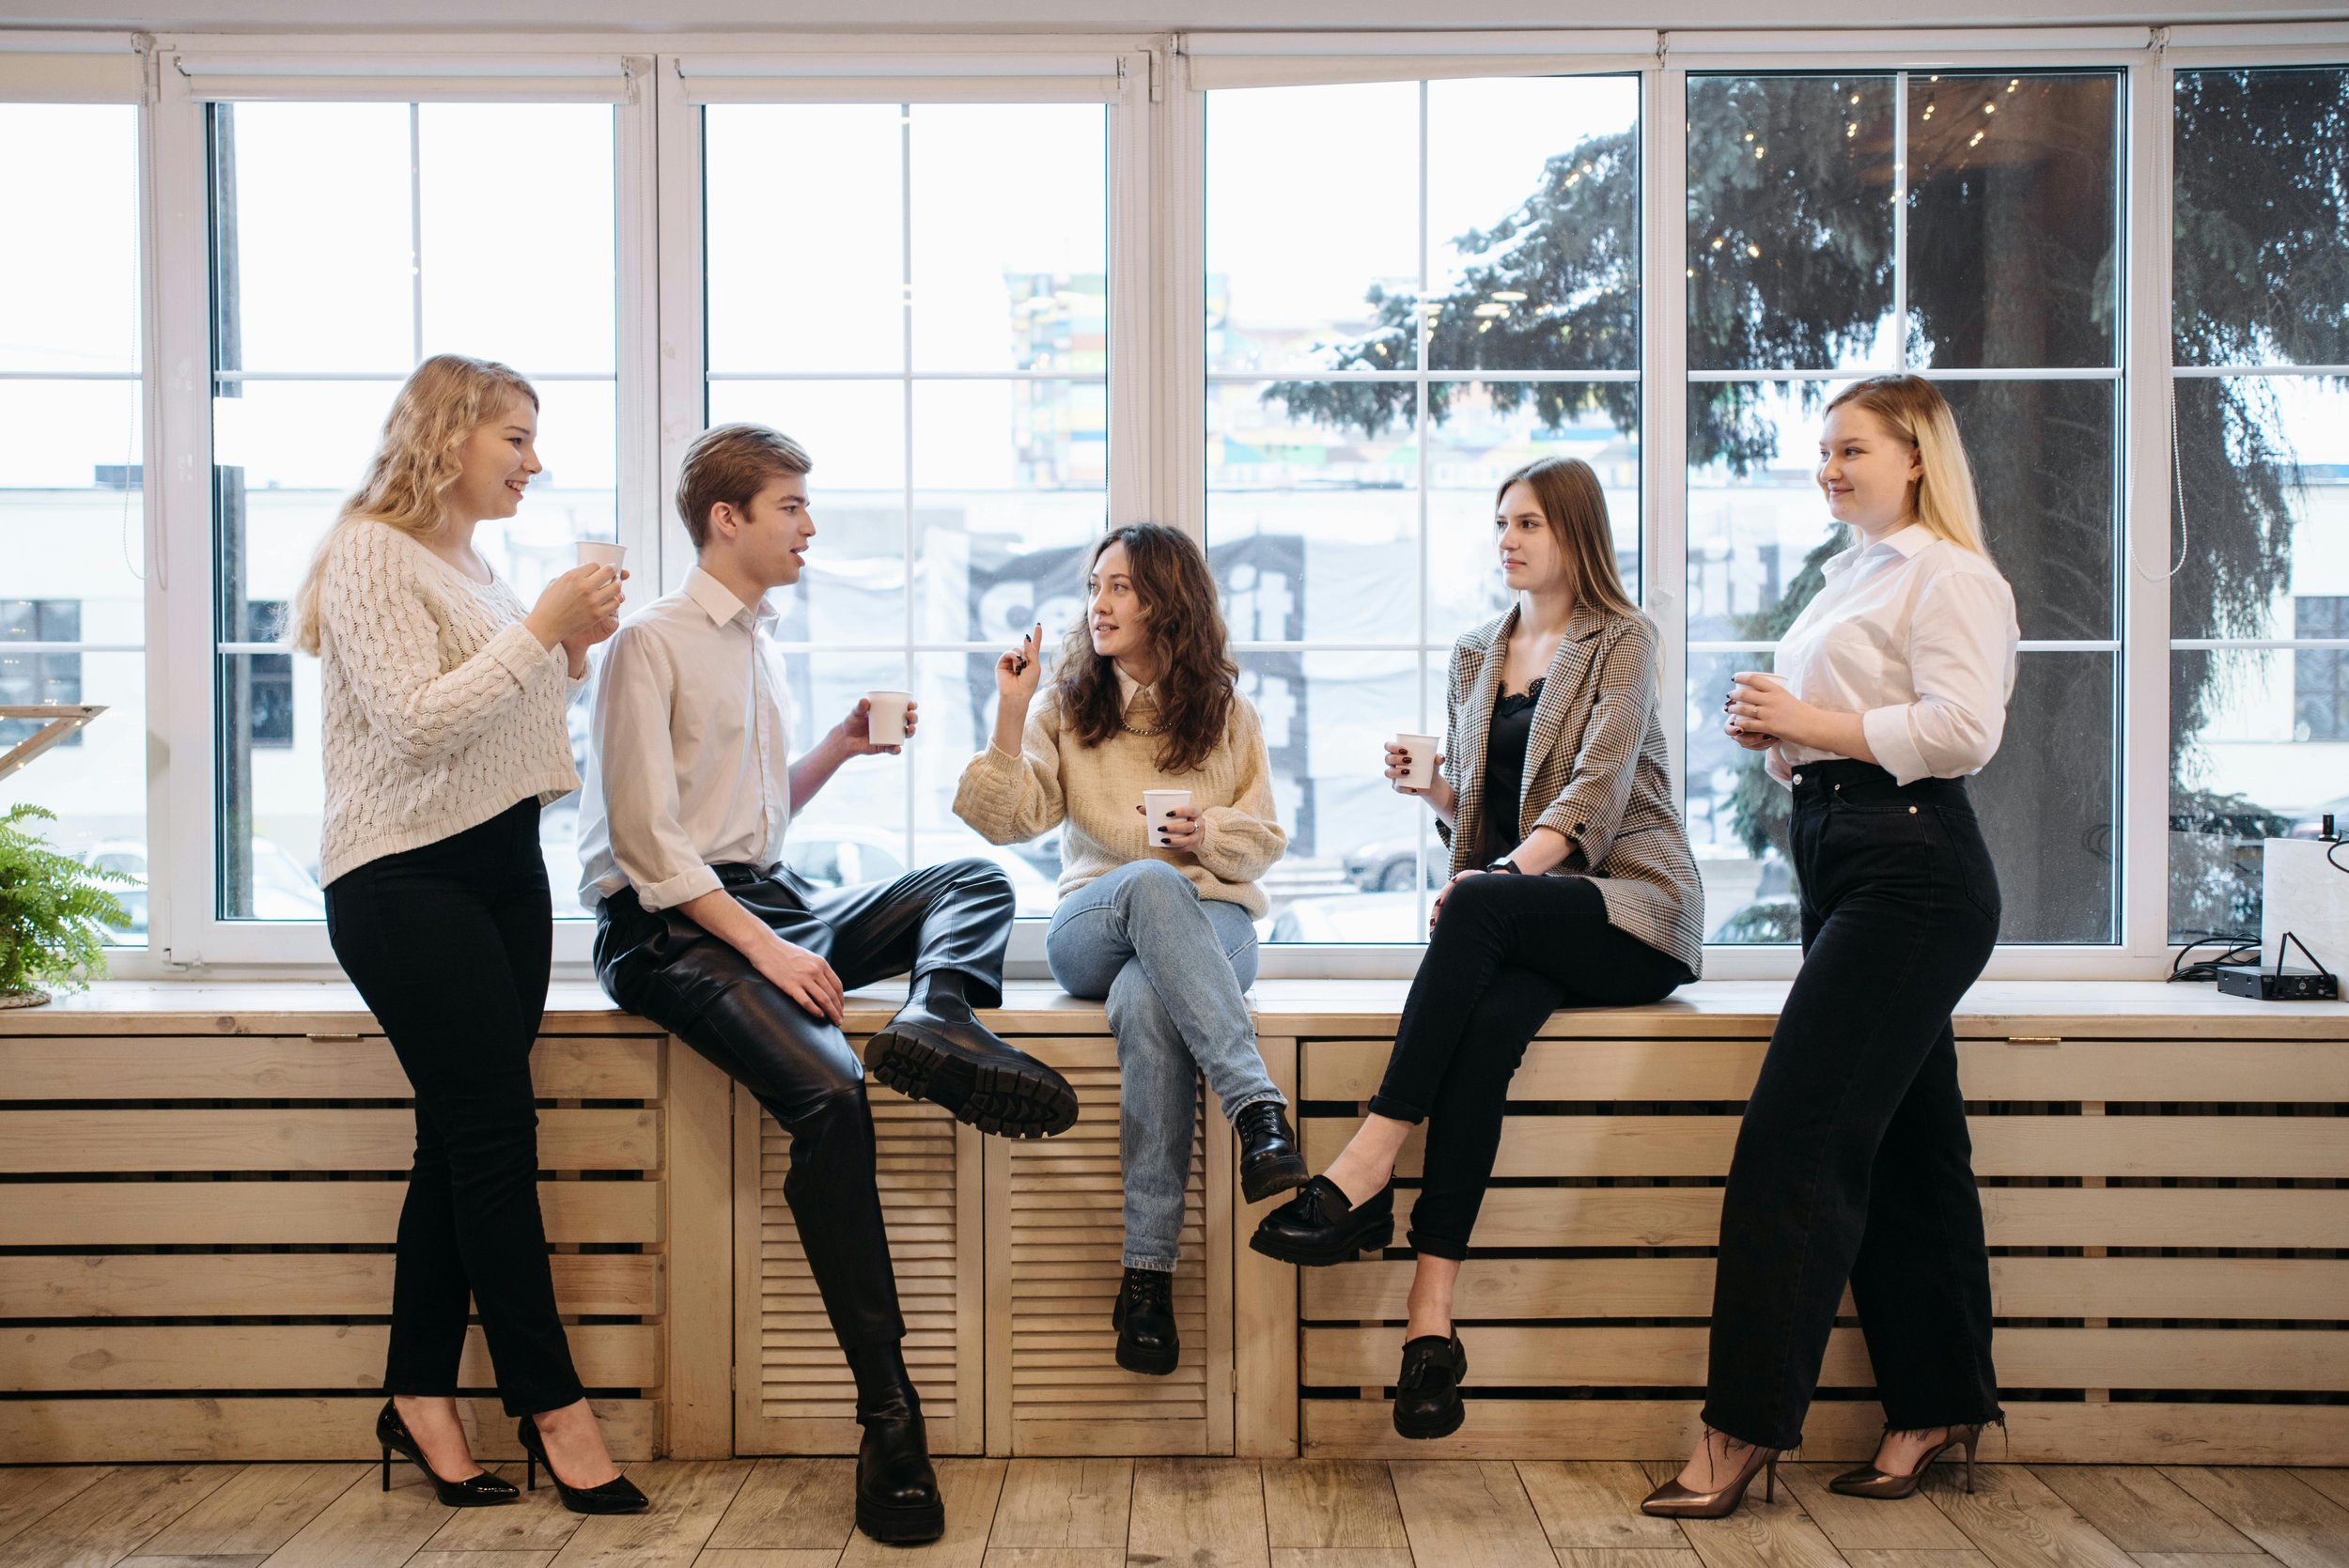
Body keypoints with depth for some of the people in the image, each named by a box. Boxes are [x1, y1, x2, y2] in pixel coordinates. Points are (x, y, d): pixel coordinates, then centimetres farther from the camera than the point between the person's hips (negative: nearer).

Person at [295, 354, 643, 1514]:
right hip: (406, 881, -8)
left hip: (504, 867, 8)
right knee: (495, 1135, -6)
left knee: (462, 1139, 7)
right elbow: (418, 726, -19)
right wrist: (540, 628, -17)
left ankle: (419, 1398, 14)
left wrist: (572, 650, 6)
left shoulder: (472, 564, 17)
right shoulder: (371, 555, -9)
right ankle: (553, 1405, 2)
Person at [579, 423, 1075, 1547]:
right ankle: (887, 1415, -29)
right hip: (671, 928, -9)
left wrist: (839, 747, 11)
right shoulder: (652, 644, -6)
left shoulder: (759, 647, 20)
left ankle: (934, 1020, -36)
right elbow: (646, 840, -14)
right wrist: (762, 945, -22)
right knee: (827, 1093, -30)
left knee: (978, 881, -2)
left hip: (771, 902, 9)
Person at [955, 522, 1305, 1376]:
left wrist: (1209, 835, -7)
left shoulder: (1225, 711, 13)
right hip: (1094, 924, 0)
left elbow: (1264, 840, 14)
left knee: (1147, 1003, -39)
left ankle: (1149, 1272, -40)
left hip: (1211, 921, 0)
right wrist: (1011, 717, -9)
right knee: (1151, 882, -39)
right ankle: (1259, 1110, -48)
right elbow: (1006, 821, 2)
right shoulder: (1065, 705, 14)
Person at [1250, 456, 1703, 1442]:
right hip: (1527, 930, 4)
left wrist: (1507, 872, -26)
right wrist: (1429, 785, 2)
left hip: (1631, 905, -4)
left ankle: (1363, 1175, -37)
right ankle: (1432, 1314, -42)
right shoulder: (1475, 656, 20)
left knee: (1479, 906, -35)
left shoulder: (1622, 641, 3)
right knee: (1488, 1018, -32)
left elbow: (1596, 788, -12)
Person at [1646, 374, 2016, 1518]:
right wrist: (1771, 735, 7)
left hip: (1912, 875, -10)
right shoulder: (1848, 580, 22)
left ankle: (1745, 1425, -8)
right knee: (1900, 1146, 12)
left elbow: (1962, 729, -19)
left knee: (1794, 1136, -12)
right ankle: (1936, 1407, 21)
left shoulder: (1948, 576, -6)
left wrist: (1811, 721, -15)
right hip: (1846, 870, 10)